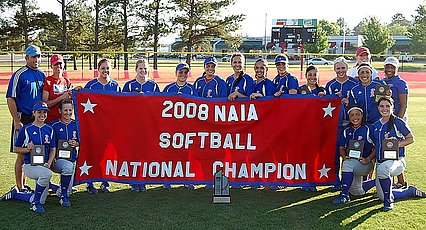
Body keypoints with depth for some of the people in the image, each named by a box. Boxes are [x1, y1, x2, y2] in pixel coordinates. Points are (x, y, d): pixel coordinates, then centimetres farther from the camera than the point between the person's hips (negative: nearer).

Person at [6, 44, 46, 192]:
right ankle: (20, 188, 10)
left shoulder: (42, 75, 12)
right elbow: (10, 99, -8)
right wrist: (17, 121, -14)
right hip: (24, 119, -5)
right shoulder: (19, 75, -6)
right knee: (22, 155, 1)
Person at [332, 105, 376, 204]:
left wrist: (368, 159, -19)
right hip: (351, 161, 6)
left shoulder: (368, 129, -6)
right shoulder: (347, 131, 8)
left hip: (365, 164, -6)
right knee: (357, 192, 11)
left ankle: (344, 195, -28)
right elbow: (342, 148, 11)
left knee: (348, 164, -37)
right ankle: (376, 182, 37)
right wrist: (344, 156, -10)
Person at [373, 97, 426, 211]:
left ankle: (389, 201, -21)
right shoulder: (376, 125, 10)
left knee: (382, 169, -42)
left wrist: (397, 144, -16)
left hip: (396, 160, -7)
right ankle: (411, 191, 30)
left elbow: (411, 139, -1)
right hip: (380, 162, 7)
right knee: (382, 196, 7)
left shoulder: (398, 122, -6)